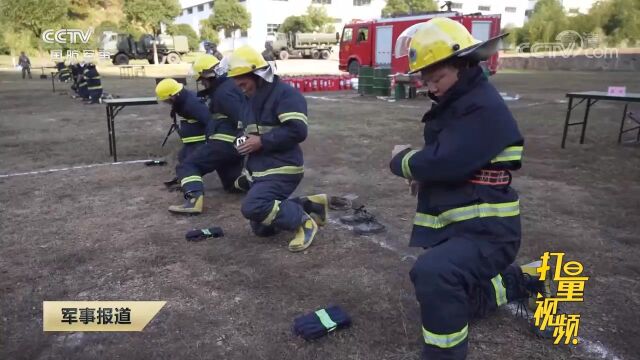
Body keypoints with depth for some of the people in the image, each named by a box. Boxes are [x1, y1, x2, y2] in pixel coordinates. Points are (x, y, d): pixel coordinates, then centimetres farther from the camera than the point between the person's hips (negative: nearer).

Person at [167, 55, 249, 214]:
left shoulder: (223, 93, -15)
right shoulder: (230, 85, 16)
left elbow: (241, 118, -24)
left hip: (224, 142, -10)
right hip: (237, 143, 10)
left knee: (187, 166, -2)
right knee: (232, 183, 21)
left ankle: (194, 199, -27)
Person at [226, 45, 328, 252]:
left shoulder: (285, 94, -12)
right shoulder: (252, 100, 18)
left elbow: (297, 131, -23)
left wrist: (262, 141, -19)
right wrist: (245, 143, 8)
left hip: (282, 169, -10)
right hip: (261, 172, 10)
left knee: (252, 208, -27)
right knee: (261, 229, 10)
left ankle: (304, 222, -9)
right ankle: (311, 206, 19)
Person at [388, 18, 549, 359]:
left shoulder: (484, 107, -19)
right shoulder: (454, 103, 11)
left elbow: (446, 162, -29)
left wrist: (401, 160, -10)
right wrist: (425, 175, 1)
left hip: (485, 232, -10)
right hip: (455, 226, 10)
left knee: (431, 274, -37)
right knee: (448, 299, 25)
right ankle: (521, 280, 39)